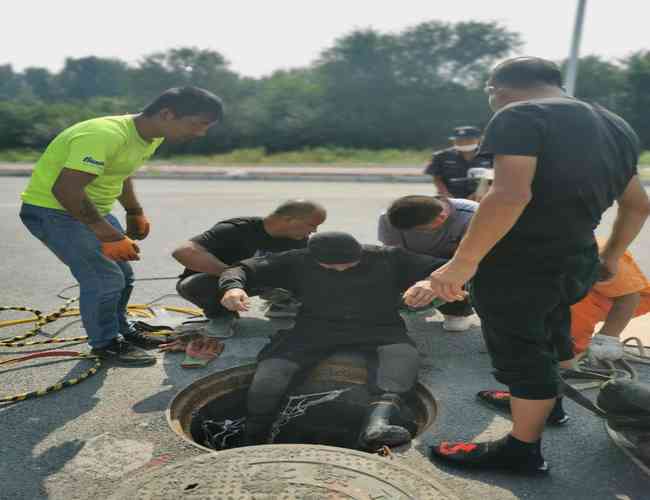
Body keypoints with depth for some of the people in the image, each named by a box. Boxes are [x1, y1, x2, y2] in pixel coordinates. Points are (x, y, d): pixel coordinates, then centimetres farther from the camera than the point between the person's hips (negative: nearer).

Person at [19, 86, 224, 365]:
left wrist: (135, 214, 17)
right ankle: (106, 343, 8)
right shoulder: (105, 135, -30)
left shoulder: (151, 137, 0)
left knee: (122, 275, 14)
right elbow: (65, 189, -36)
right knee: (105, 279, -12)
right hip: (53, 211, -9)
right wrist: (110, 236, -33)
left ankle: (119, 330, 33)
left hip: (93, 211, 9)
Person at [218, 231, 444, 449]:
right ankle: (252, 441, -28)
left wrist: (430, 283, -20)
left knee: (402, 353, -35)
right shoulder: (298, 262, 10)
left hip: (378, 329, 0)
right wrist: (233, 287, -13)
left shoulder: (389, 258, 7)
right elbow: (244, 268, 12)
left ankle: (378, 422, -55)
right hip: (317, 327, 1)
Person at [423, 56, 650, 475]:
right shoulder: (616, 126, 14)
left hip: (518, 266, -8)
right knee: (549, 344, 27)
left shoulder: (520, 116, -13)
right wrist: (610, 258, 32)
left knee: (522, 356, 5)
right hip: (575, 263, 9)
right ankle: (543, 402, 48)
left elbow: (511, 194, -29)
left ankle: (524, 450, 20)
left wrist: (464, 262, -26)